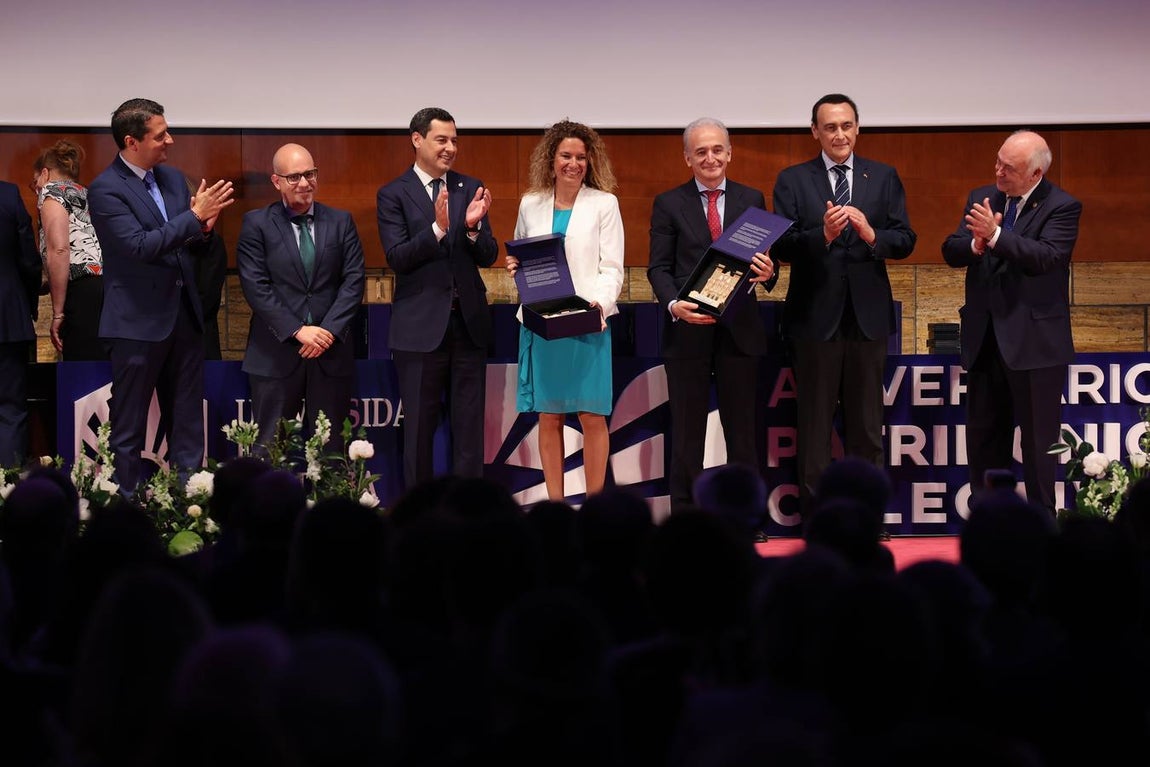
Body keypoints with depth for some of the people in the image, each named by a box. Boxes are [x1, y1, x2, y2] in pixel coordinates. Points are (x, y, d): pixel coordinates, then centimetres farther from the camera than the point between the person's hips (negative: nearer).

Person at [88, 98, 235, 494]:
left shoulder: (172, 178, 10)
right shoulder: (105, 189, -12)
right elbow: (140, 245, -22)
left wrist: (202, 230, -9)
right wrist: (195, 216, -22)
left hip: (184, 316, 7)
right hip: (138, 322, -7)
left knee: (188, 424, 10)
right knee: (129, 428, 2)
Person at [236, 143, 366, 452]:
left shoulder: (341, 222, 10)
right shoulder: (256, 224, 2)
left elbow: (354, 281, 3)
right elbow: (256, 287, -6)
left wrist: (329, 329, -10)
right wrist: (298, 331, -13)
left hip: (331, 352, 2)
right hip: (276, 354, -2)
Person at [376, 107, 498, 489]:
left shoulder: (471, 189, 8)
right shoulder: (393, 195, -2)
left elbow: (488, 257, 4)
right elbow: (397, 257, -11)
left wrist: (473, 227, -16)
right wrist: (437, 228, -24)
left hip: (468, 323, 3)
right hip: (420, 326, -3)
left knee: (469, 425, 6)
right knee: (419, 425, 4)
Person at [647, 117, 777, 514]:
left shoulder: (751, 200, 10)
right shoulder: (669, 204, 4)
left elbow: (765, 258, 8)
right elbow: (659, 267, 0)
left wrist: (767, 272, -17)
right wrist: (674, 304, -19)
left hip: (739, 330, 1)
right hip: (687, 330, -1)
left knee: (742, 430, 5)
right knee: (687, 432, 3)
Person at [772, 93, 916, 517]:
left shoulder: (884, 178, 7)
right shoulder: (793, 180, 1)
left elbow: (905, 240, 1)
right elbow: (781, 247, -7)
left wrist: (871, 234, -19)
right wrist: (822, 234, -24)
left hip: (867, 314, 2)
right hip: (815, 316, -2)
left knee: (866, 423, 7)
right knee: (814, 423, 4)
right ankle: (814, 513, 9)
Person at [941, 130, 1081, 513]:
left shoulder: (1062, 207, -8)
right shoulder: (982, 198, 8)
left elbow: (1045, 257, -23)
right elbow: (951, 251, 1)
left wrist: (995, 235, -31)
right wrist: (976, 243, -21)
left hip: (1034, 341, -6)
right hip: (985, 338, 6)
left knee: (1037, 438, 0)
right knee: (984, 434, 11)